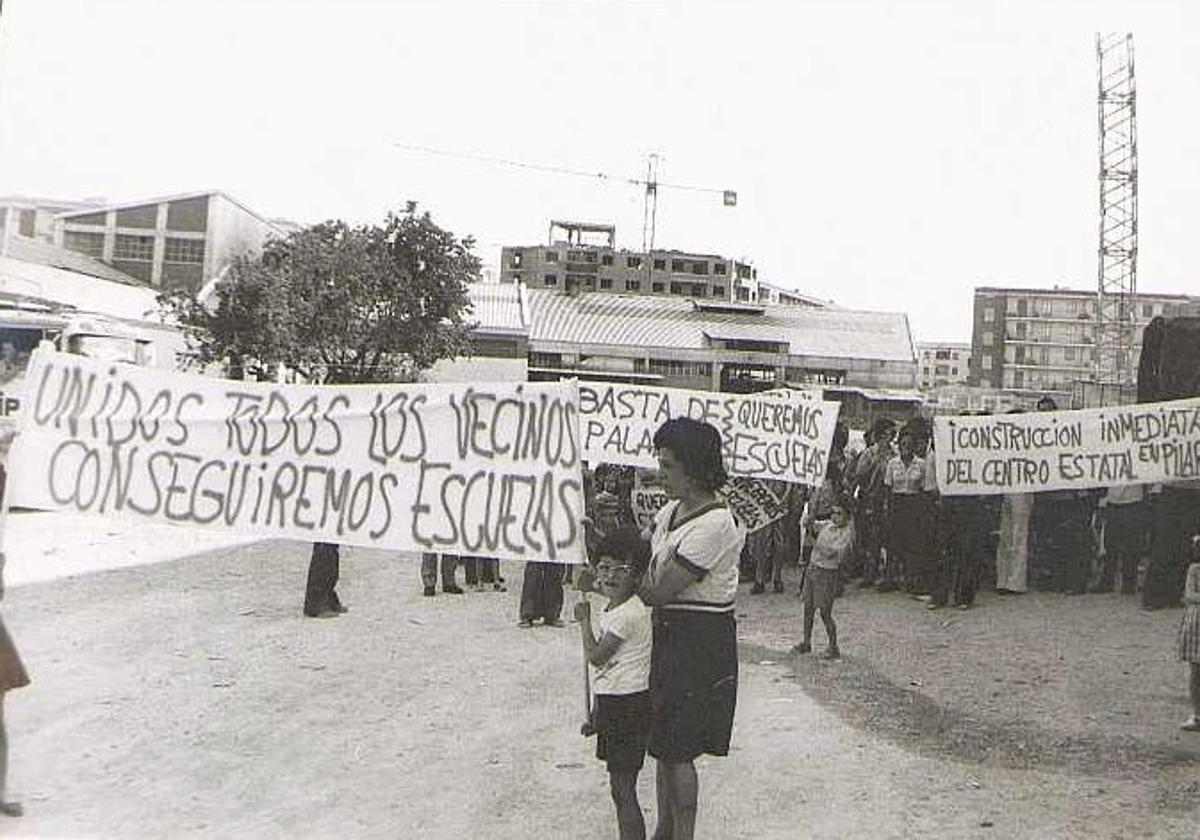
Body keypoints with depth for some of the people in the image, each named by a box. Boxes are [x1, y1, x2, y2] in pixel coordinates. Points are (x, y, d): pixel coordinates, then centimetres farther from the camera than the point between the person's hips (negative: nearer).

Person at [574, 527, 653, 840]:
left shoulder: (629, 614, -18)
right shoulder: (611, 610, 13)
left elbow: (595, 656, -19)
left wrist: (584, 620, -6)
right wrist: (597, 714, 23)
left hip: (627, 705, -10)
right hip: (613, 703, 10)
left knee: (623, 789, -7)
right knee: (620, 787, 17)